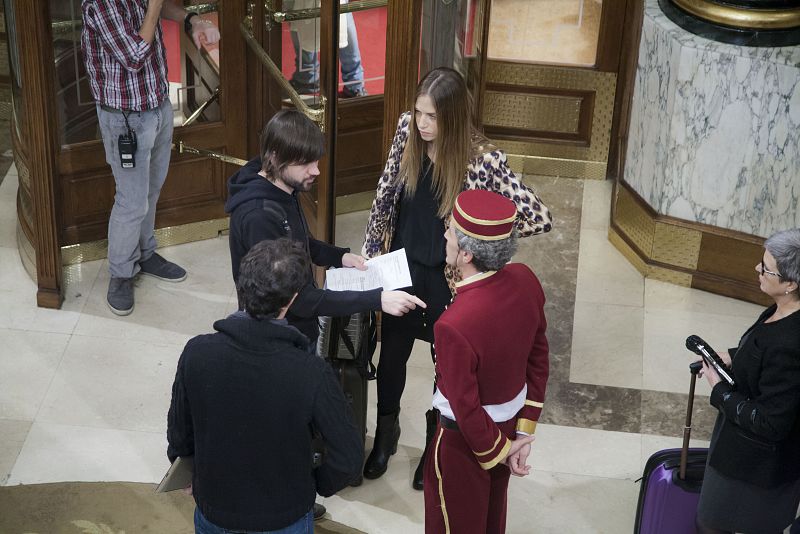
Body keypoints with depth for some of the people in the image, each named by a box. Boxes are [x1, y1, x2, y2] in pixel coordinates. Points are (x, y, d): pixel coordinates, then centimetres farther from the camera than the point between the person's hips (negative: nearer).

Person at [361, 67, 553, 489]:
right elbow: (386, 193, 2)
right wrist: (370, 253, 4)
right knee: (391, 357, 21)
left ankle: (436, 444, 41)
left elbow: (538, 217, -24)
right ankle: (385, 434, 47)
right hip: (402, 269, 4)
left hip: (448, 281, -4)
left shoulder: (482, 160, -25)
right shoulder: (407, 131, -12)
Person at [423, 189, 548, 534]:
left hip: (467, 440, -6)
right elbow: (539, 358, -4)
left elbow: (466, 409, -26)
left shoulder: (453, 326, -38)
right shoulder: (525, 280, -16)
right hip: (510, 423, 6)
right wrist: (524, 433, 2)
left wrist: (498, 453, -8)